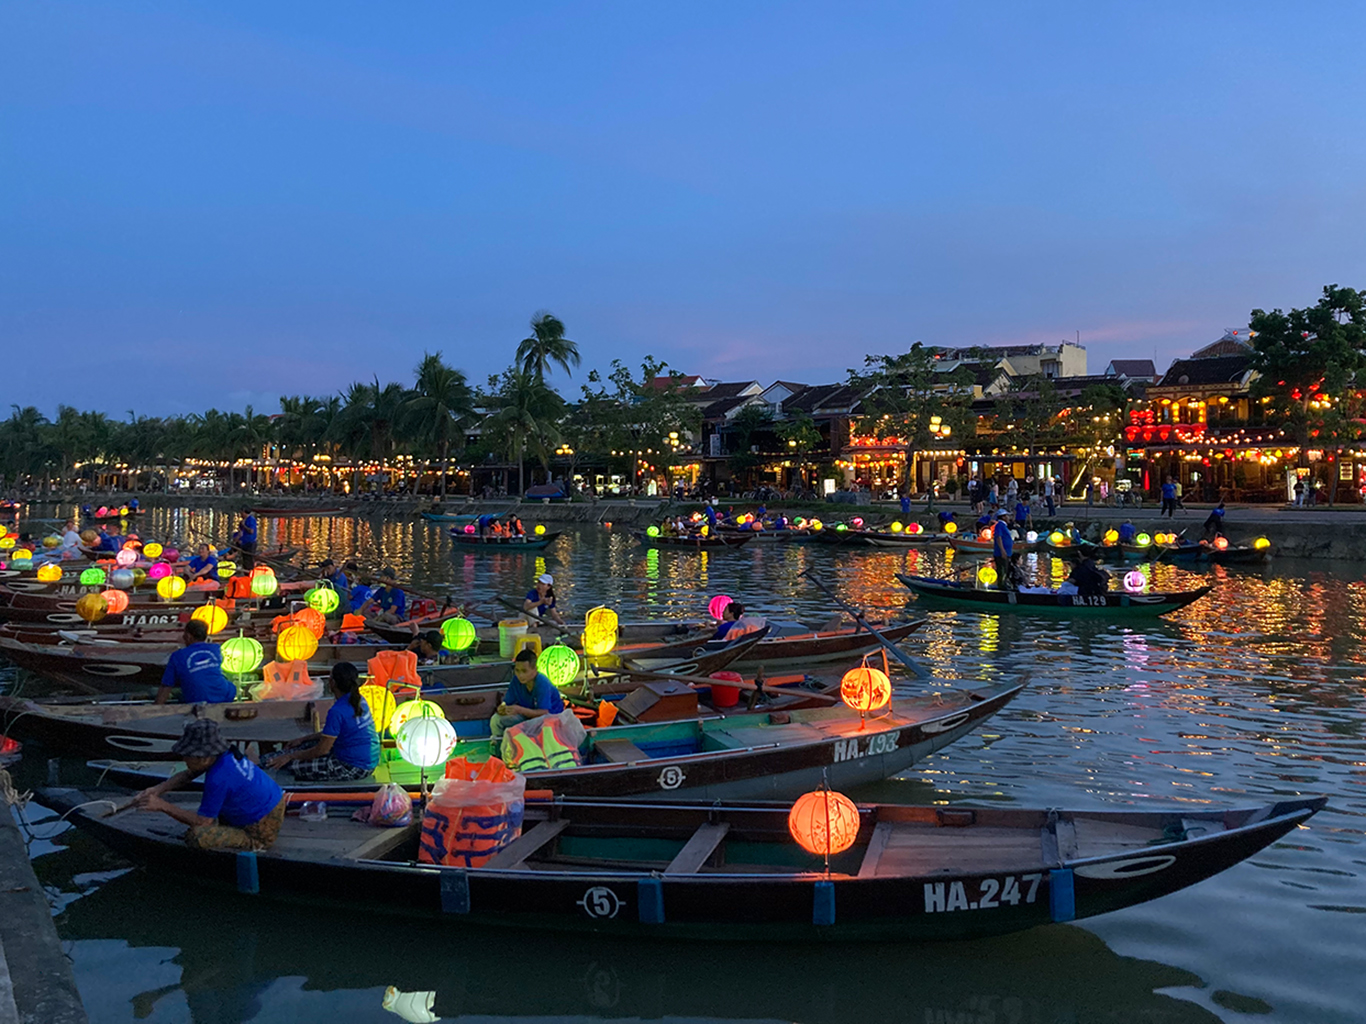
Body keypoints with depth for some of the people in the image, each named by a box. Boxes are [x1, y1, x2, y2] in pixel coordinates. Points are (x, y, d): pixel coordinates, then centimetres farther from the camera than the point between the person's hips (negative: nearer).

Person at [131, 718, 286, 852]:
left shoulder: (218, 778, -30)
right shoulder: (225, 755, -4)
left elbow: (202, 821, -22)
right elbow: (187, 775, 10)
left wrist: (162, 806, -20)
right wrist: (157, 789, -6)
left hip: (261, 833, -10)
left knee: (195, 836, -22)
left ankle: (253, 844, -7)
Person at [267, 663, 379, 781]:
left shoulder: (337, 712, -24)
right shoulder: (359, 701, 4)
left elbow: (322, 750, -17)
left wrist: (290, 756, -4)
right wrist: (303, 740, 22)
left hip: (353, 769, -9)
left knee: (294, 765, -4)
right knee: (308, 745, 20)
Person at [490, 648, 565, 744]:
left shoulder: (542, 684, -29)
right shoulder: (516, 680, -12)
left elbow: (544, 713, -33)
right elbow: (507, 703, -8)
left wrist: (519, 710, -44)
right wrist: (502, 709, -34)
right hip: (527, 713, 6)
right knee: (496, 720, -8)